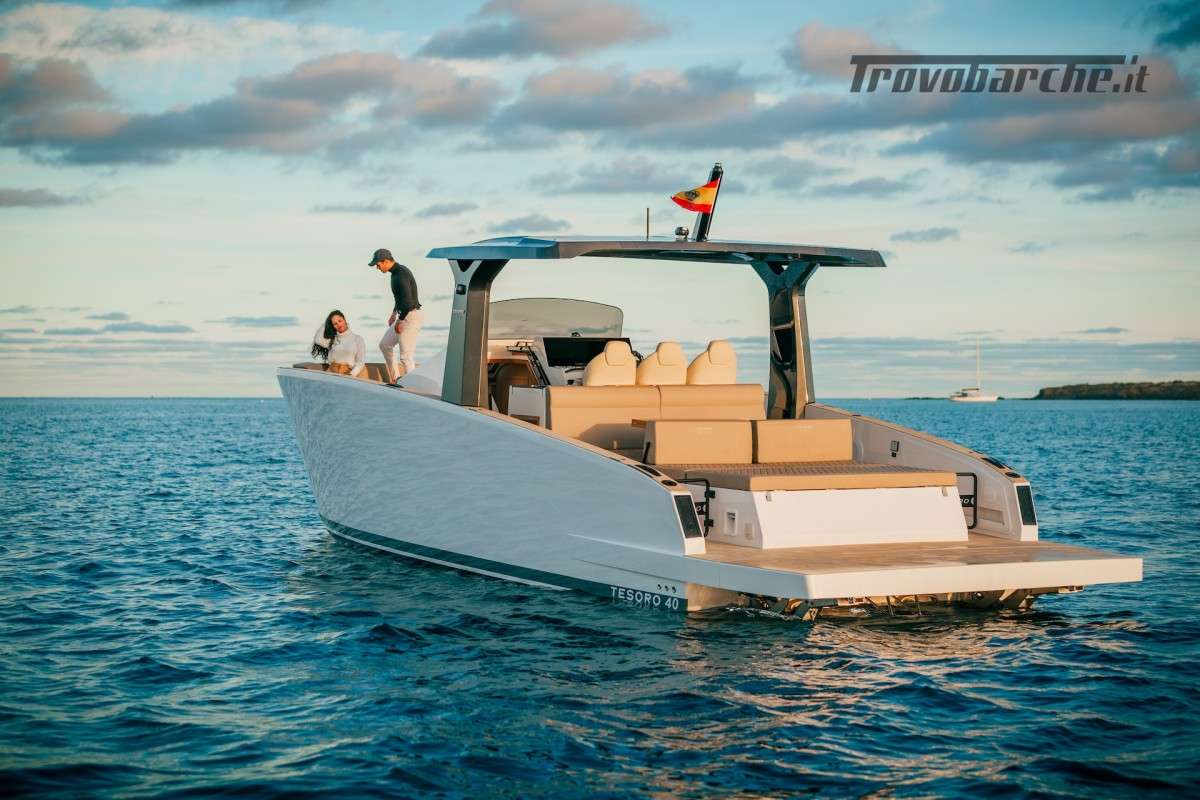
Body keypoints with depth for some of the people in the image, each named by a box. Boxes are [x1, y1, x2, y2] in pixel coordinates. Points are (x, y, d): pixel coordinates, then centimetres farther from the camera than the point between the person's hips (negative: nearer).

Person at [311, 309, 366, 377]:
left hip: (350, 374, -2)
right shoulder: (332, 340, 18)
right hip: (333, 374, 2)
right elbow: (318, 340, 0)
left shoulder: (357, 339, 10)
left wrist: (351, 375, -13)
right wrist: (325, 324, 12)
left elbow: (360, 362, 4)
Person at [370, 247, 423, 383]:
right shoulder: (398, 271, 9)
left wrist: (399, 321, -17)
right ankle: (395, 379, 28)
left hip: (411, 317, -11)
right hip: (404, 316, 11)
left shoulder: (400, 275, -23)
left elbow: (408, 302, -29)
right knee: (385, 344, 21)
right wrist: (394, 313, 25)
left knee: (406, 357, -7)